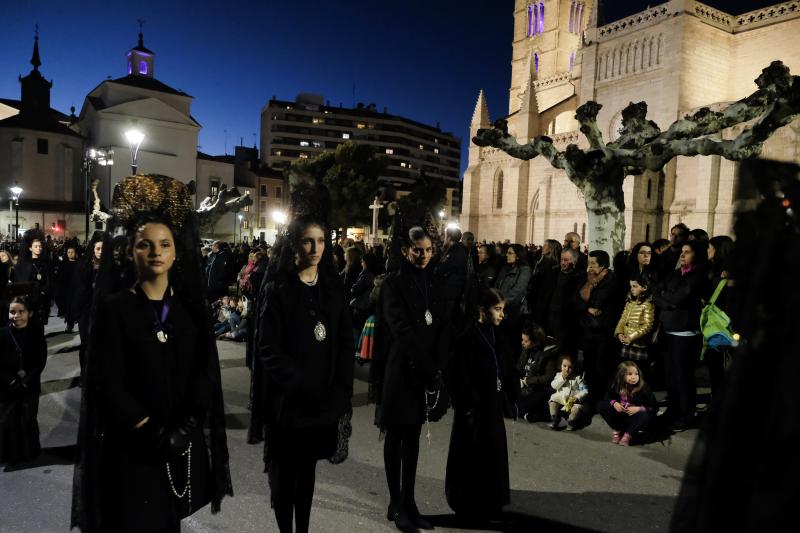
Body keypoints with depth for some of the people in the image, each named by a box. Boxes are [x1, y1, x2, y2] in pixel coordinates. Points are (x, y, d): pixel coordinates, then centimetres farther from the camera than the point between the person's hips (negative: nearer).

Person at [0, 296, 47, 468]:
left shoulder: (37, 334, -8)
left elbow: (41, 362, -7)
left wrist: (26, 381, -14)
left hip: (30, 388, -1)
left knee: (28, 420, 9)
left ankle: (29, 452, 26)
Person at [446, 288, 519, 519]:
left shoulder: (497, 336, 6)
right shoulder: (468, 337, -17)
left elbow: (507, 370, 9)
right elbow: (461, 376, -20)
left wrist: (511, 396, 3)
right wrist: (468, 406, -20)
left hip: (493, 406, 7)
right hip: (473, 408, -7)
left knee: (493, 453, 16)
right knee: (470, 456, 7)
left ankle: (490, 501, 33)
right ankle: (467, 502, 25)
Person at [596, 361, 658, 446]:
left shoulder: (644, 388, -18)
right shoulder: (618, 386, -9)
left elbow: (655, 407, -16)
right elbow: (608, 396, 8)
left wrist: (639, 408, -29)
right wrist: (614, 403, -14)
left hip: (634, 418, -3)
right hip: (620, 416, 3)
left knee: (644, 415, -36)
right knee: (600, 405, -14)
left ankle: (628, 435, -16)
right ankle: (616, 430, -5)